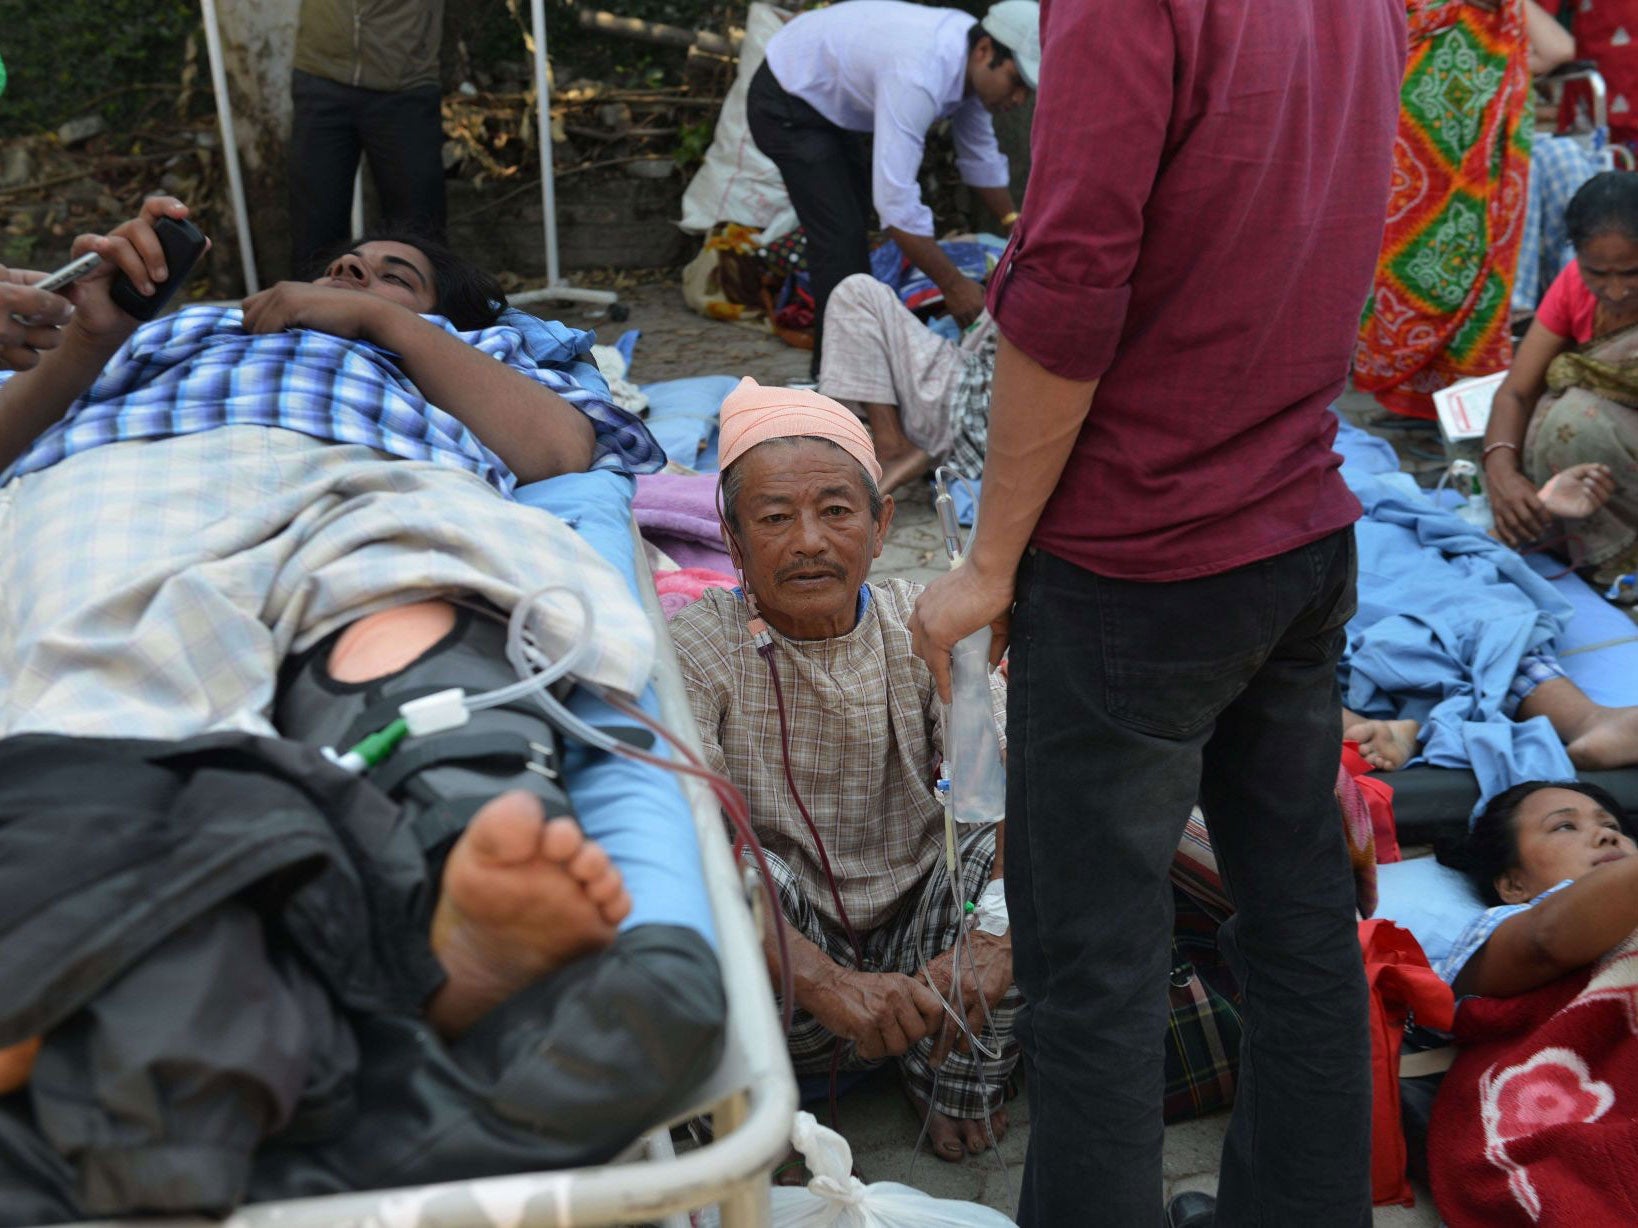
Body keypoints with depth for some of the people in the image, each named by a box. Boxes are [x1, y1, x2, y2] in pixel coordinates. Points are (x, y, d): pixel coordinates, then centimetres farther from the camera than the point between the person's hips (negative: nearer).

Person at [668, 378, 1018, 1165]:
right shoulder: (697, 650, -16)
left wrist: (994, 942, -37)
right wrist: (826, 982, -42)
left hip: (921, 948, 3)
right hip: (778, 975, -3)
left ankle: (959, 1081, -1)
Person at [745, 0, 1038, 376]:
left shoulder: (970, 57, -11)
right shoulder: (919, 74, -38)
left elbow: (980, 155, 5)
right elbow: (896, 199, -41)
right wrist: (952, 284, -35)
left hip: (831, 102, 10)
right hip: (786, 104, -10)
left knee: (853, 231, 14)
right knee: (840, 236, -15)